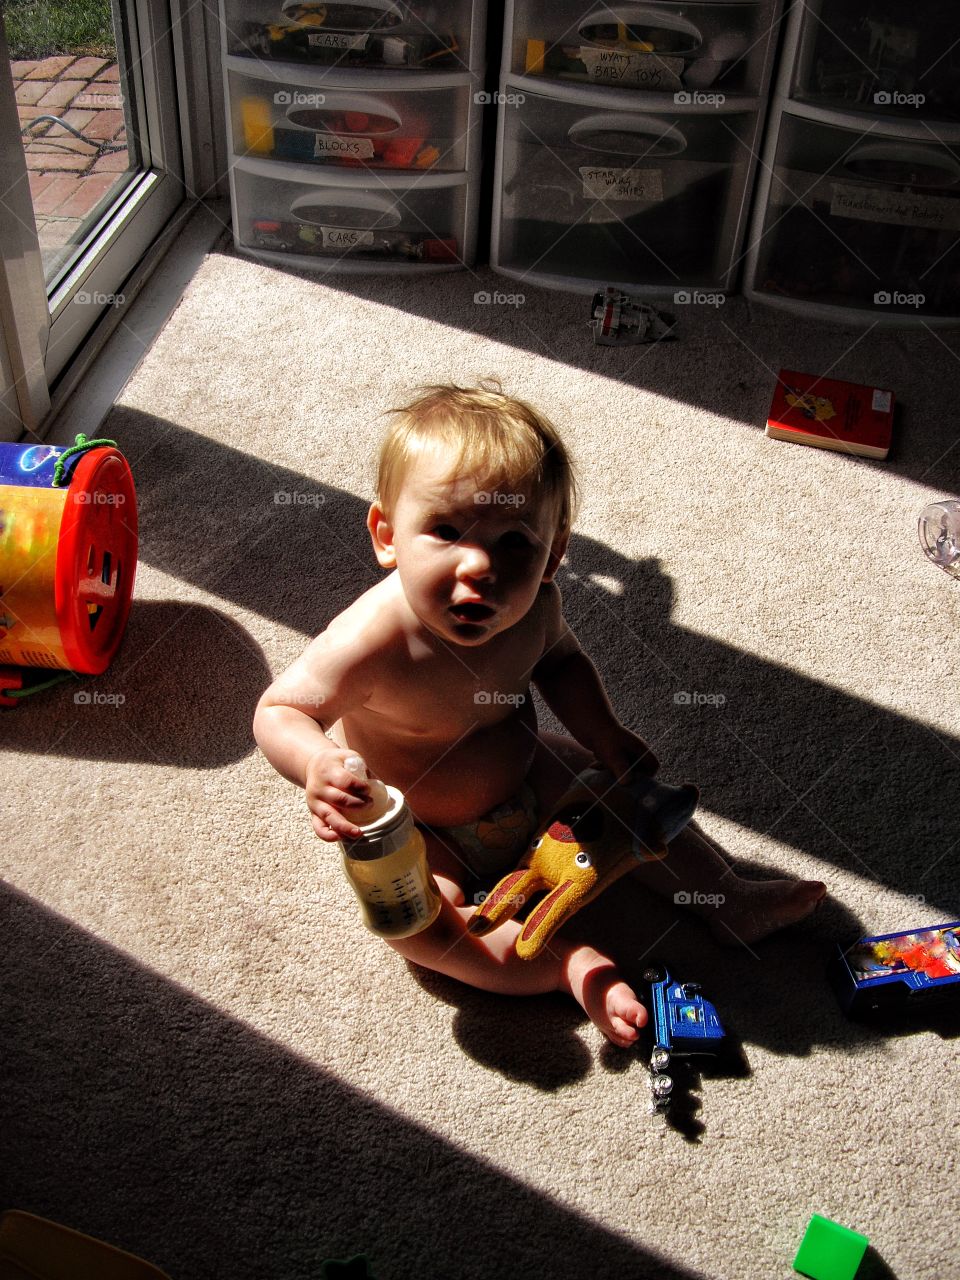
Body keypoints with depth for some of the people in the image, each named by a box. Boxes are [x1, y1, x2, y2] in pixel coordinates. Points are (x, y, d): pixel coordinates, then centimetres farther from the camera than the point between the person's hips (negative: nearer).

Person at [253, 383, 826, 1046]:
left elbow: (559, 658, 4)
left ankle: (733, 903, 23)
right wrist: (316, 762, -48)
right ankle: (571, 962, -17)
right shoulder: (373, 640, -39)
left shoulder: (532, 605, -20)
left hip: (524, 776, 5)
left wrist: (604, 734, -6)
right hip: (417, 828, -5)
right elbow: (280, 710, -27)